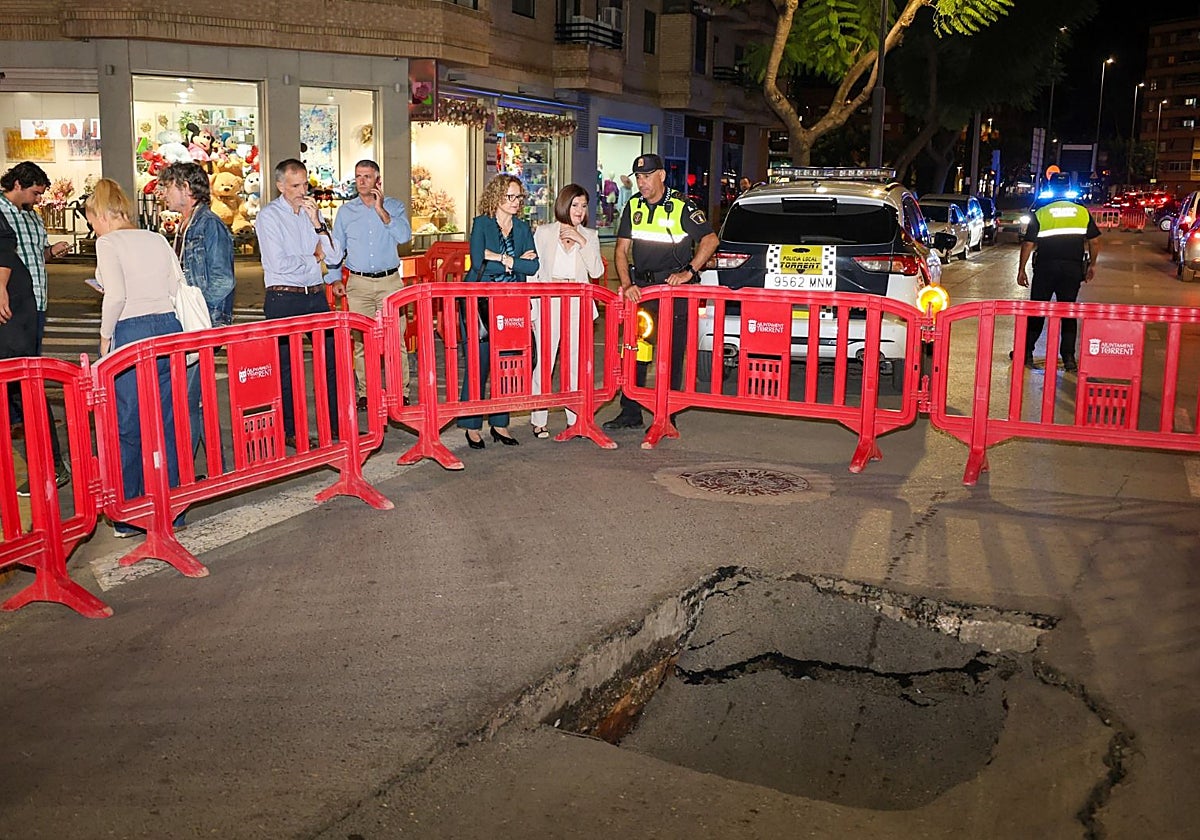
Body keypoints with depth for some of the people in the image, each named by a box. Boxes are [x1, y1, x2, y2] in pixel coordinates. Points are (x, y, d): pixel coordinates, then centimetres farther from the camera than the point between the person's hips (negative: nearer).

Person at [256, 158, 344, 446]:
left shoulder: (313, 212, 11)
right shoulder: (269, 216, -5)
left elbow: (334, 257, 2)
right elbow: (279, 264, -15)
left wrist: (317, 222, -9)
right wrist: (315, 259, -2)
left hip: (316, 296, 5)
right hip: (284, 300, -5)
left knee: (332, 358, 5)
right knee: (287, 366, 2)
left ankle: (337, 423, 15)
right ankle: (289, 431, 11)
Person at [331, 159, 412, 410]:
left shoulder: (394, 206, 6)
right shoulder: (345, 211, 11)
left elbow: (404, 236, -11)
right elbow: (336, 248, 15)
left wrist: (381, 211, -16)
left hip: (390, 280, -2)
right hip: (358, 283, 2)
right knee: (360, 340, 1)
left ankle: (401, 392, 2)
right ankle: (365, 393, 10)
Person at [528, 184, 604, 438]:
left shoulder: (590, 236, 12)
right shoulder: (543, 233, 7)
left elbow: (597, 271, 0)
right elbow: (532, 271, 6)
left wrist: (582, 242, -9)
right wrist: (531, 309, 0)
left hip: (578, 305, 2)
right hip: (548, 303, -2)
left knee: (577, 362, 1)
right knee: (544, 361, -5)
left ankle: (576, 418, 10)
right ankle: (538, 420, 4)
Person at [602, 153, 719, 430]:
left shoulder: (682, 207, -7)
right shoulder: (633, 206, 7)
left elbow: (711, 240, -8)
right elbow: (621, 249, 6)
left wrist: (688, 271, -16)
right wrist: (627, 285, -8)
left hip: (675, 288, -5)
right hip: (641, 288, 5)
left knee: (672, 355, 2)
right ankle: (630, 413, 16)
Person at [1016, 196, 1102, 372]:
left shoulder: (1040, 213, 10)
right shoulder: (1083, 212, 14)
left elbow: (1028, 244, 2)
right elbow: (1094, 242, 11)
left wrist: (1021, 270, 7)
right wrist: (1092, 265, 23)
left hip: (1045, 267, -1)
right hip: (1073, 269, 1)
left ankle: (1026, 353, 9)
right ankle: (1068, 358, 5)